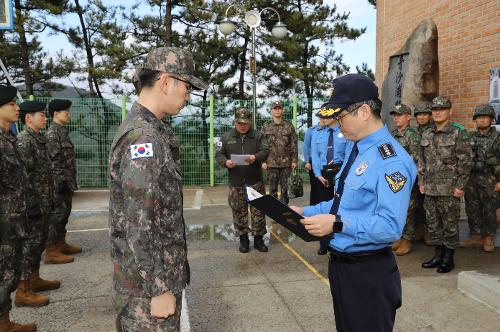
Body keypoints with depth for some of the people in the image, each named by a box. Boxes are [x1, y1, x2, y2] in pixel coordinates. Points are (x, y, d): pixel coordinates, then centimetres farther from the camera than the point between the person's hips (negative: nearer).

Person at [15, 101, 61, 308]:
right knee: (29, 244, -2)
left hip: (44, 203, 9)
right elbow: (22, 176, -22)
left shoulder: (39, 139, 13)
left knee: (39, 242, 18)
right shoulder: (23, 141, -16)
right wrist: (32, 205, -21)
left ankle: (35, 279, 31)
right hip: (34, 204, -9)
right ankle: (23, 291, 7)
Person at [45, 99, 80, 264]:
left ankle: (61, 244, 26)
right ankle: (51, 252, 1)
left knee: (64, 213, 16)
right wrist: (61, 181, -21)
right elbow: (54, 160, -20)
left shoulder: (62, 131, 16)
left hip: (66, 182, 10)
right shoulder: (53, 133, -14)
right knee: (57, 215, -5)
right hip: (59, 182, -10)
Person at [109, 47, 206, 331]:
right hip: (149, 279, -9)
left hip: (162, 266, 9)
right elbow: (138, 225, -25)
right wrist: (160, 288, -19)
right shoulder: (144, 137, -24)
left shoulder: (149, 129, 8)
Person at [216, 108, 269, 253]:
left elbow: (265, 151, -6)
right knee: (239, 211, 7)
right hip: (236, 182, 1)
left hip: (255, 181, 0)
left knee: (258, 210, 3)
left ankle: (258, 238, 16)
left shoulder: (258, 135, 5)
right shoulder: (226, 137, 7)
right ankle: (243, 239, 21)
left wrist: (256, 157, -27)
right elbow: (219, 155, 3)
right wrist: (226, 162, -19)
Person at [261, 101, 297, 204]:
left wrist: (294, 160, -3)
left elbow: (294, 144, 2)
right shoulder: (265, 127, 5)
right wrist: (263, 161, -3)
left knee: (285, 189, 6)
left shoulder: (289, 125, 4)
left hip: (286, 162, 0)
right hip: (271, 163, 0)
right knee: (272, 189, 6)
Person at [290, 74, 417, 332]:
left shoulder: (391, 160, -23)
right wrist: (306, 212, 7)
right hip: (339, 264, 9)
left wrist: (338, 223, -27)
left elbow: (391, 227, -27)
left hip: (369, 274, -9)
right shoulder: (353, 148, 8)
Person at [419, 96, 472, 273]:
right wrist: (421, 182, 10)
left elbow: (465, 161, -7)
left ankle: (449, 258, 16)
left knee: (450, 224, 3)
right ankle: (438, 255, 25)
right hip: (429, 189, 6)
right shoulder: (426, 134, 12)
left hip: (449, 190, -5)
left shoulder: (458, 133, -4)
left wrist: (460, 186, -12)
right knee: (433, 223, 12)